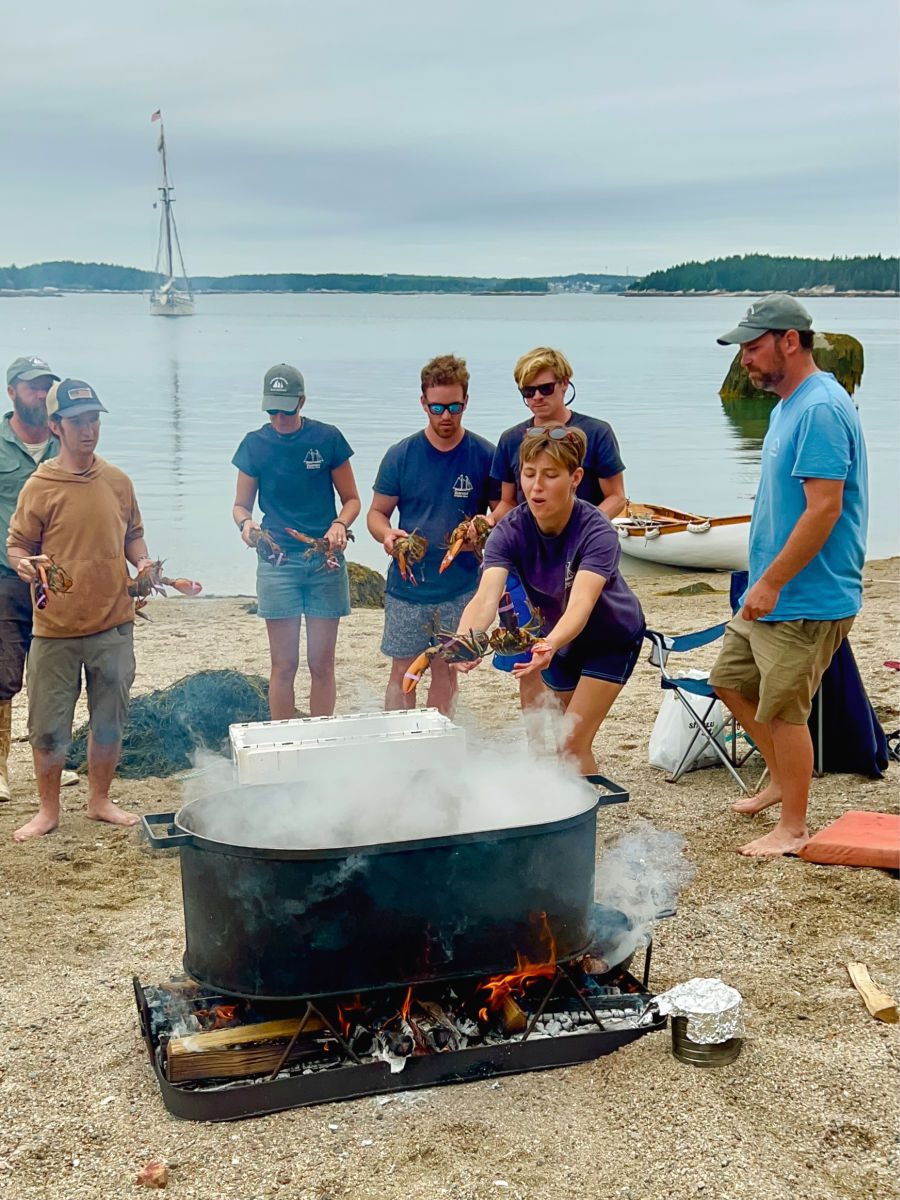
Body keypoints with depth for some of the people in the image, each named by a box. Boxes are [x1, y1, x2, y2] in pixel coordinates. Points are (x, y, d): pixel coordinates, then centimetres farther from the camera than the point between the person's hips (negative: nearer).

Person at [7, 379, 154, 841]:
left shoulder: (118, 481, 5)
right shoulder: (40, 486, -6)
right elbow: (17, 544, -2)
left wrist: (142, 561, -2)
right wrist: (25, 564, -24)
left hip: (113, 624, 3)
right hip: (56, 629, -3)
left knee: (109, 719, 12)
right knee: (48, 725, 5)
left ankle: (100, 800, 30)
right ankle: (48, 810, 23)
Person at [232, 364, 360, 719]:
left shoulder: (327, 438, 0)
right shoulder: (255, 444, 3)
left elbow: (351, 499, 5)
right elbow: (241, 505, 9)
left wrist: (340, 525, -16)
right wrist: (246, 523, -15)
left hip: (325, 561, 0)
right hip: (277, 561, 0)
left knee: (322, 664, 5)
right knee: (284, 665, 2)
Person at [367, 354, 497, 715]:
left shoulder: (484, 455, -3)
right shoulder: (401, 455, -1)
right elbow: (377, 513, 5)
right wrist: (387, 535, -18)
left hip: (461, 587, 0)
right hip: (407, 586, 0)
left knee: (445, 671, 11)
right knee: (403, 671, 5)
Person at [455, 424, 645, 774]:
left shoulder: (597, 532, -33)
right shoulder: (510, 531, -24)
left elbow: (580, 606, -47)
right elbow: (486, 597, -39)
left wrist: (550, 645, -68)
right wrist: (464, 639, -60)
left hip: (613, 637, -4)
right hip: (557, 637, 4)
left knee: (572, 743, -13)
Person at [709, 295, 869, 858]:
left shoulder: (821, 408, -20)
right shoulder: (790, 404, 12)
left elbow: (824, 508, -26)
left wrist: (771, 583, -22)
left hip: (806, 600, -10)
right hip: (773, 592, 10)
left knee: (783, 709, 0)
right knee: (731, 680, 19)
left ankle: (794, 828, 16)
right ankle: (782, 779, 36)